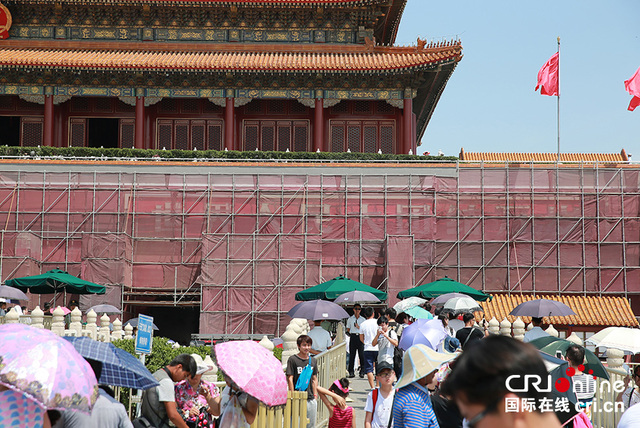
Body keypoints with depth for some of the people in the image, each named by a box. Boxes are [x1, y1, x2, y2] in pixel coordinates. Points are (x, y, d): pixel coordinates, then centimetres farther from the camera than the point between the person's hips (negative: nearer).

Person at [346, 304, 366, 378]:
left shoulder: (363, 319, 10)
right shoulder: (350, 319, 11)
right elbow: (348, 329, 15)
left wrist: (359, 327, -8)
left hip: (360, 337, -1)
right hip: (353, 337, 1)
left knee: (361, 355, -4)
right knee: (352, 354, -1)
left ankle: (362, 372, 1)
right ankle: (351, 372, 3)